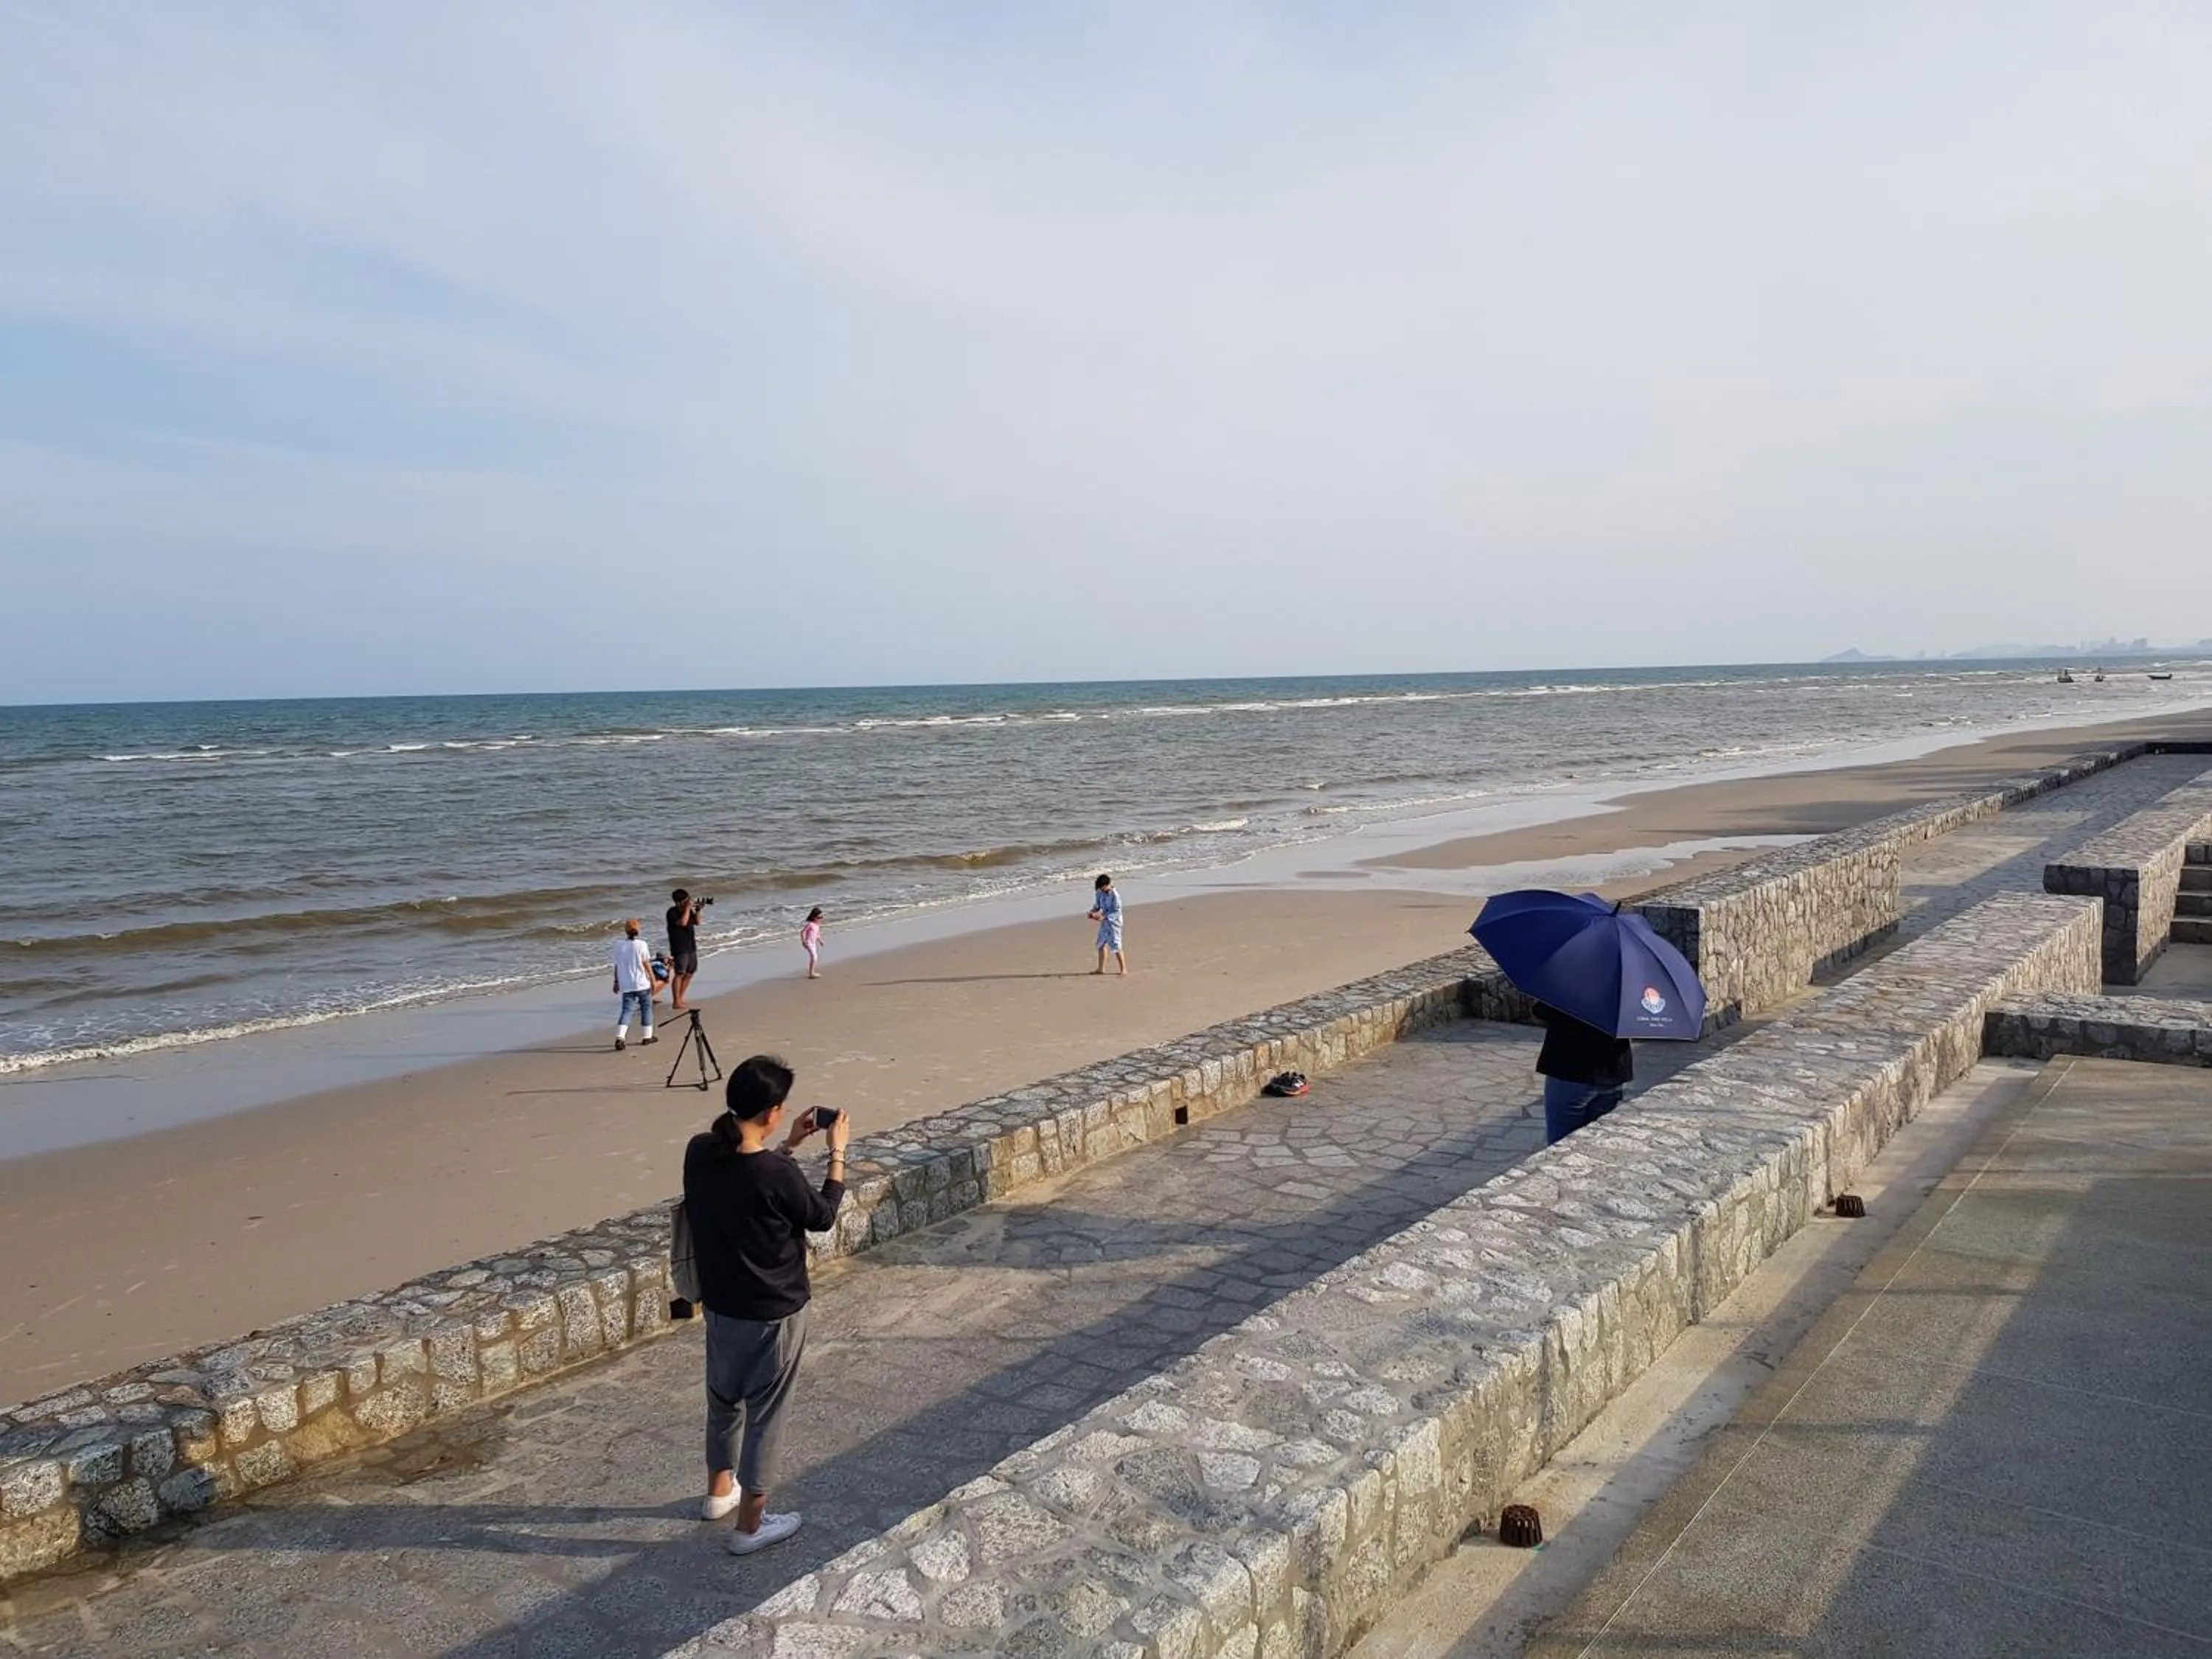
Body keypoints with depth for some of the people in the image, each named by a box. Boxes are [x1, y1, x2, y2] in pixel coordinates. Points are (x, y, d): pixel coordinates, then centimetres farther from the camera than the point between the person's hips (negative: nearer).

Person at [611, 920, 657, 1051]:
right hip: (642, 983, -3)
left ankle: (619, 1038, -13)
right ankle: (647, 1036, 16)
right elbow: (646, 964, -7)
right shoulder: (641, 944, -7)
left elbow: (617, 965, 7)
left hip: (626, 985, 3)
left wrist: (616, 982, 16)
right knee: (646, 1008, 12)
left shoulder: (618, 945, 2)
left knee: (626, 1010, 3)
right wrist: (653, 980, 0)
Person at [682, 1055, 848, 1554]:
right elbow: (822, 1216, -11)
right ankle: (750, 1526, 25)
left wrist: (789, 1144, 10)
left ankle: (720, 1490, 48)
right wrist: (837, 1152, -3)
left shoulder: (699, 1153, -11)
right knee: (764, 1415, 11)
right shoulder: (777, 1176, -30)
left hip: (720, 1304, 7)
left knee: (724, 1400, 27)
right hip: (772, 1314, -7)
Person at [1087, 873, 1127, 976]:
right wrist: (1093, 911, -5)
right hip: (1104, 922, 8)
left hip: (1113, 922, -8)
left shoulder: (1114, 895, -21)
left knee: (1115, 946, -6)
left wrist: (1104, 917, -25)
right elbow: (1098, 905, 14)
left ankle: (1124, 969, 2)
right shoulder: (1101, 893, 0)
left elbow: (1117, 911, -19)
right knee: (1101, 944, 14)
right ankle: (1101, 968, 26)